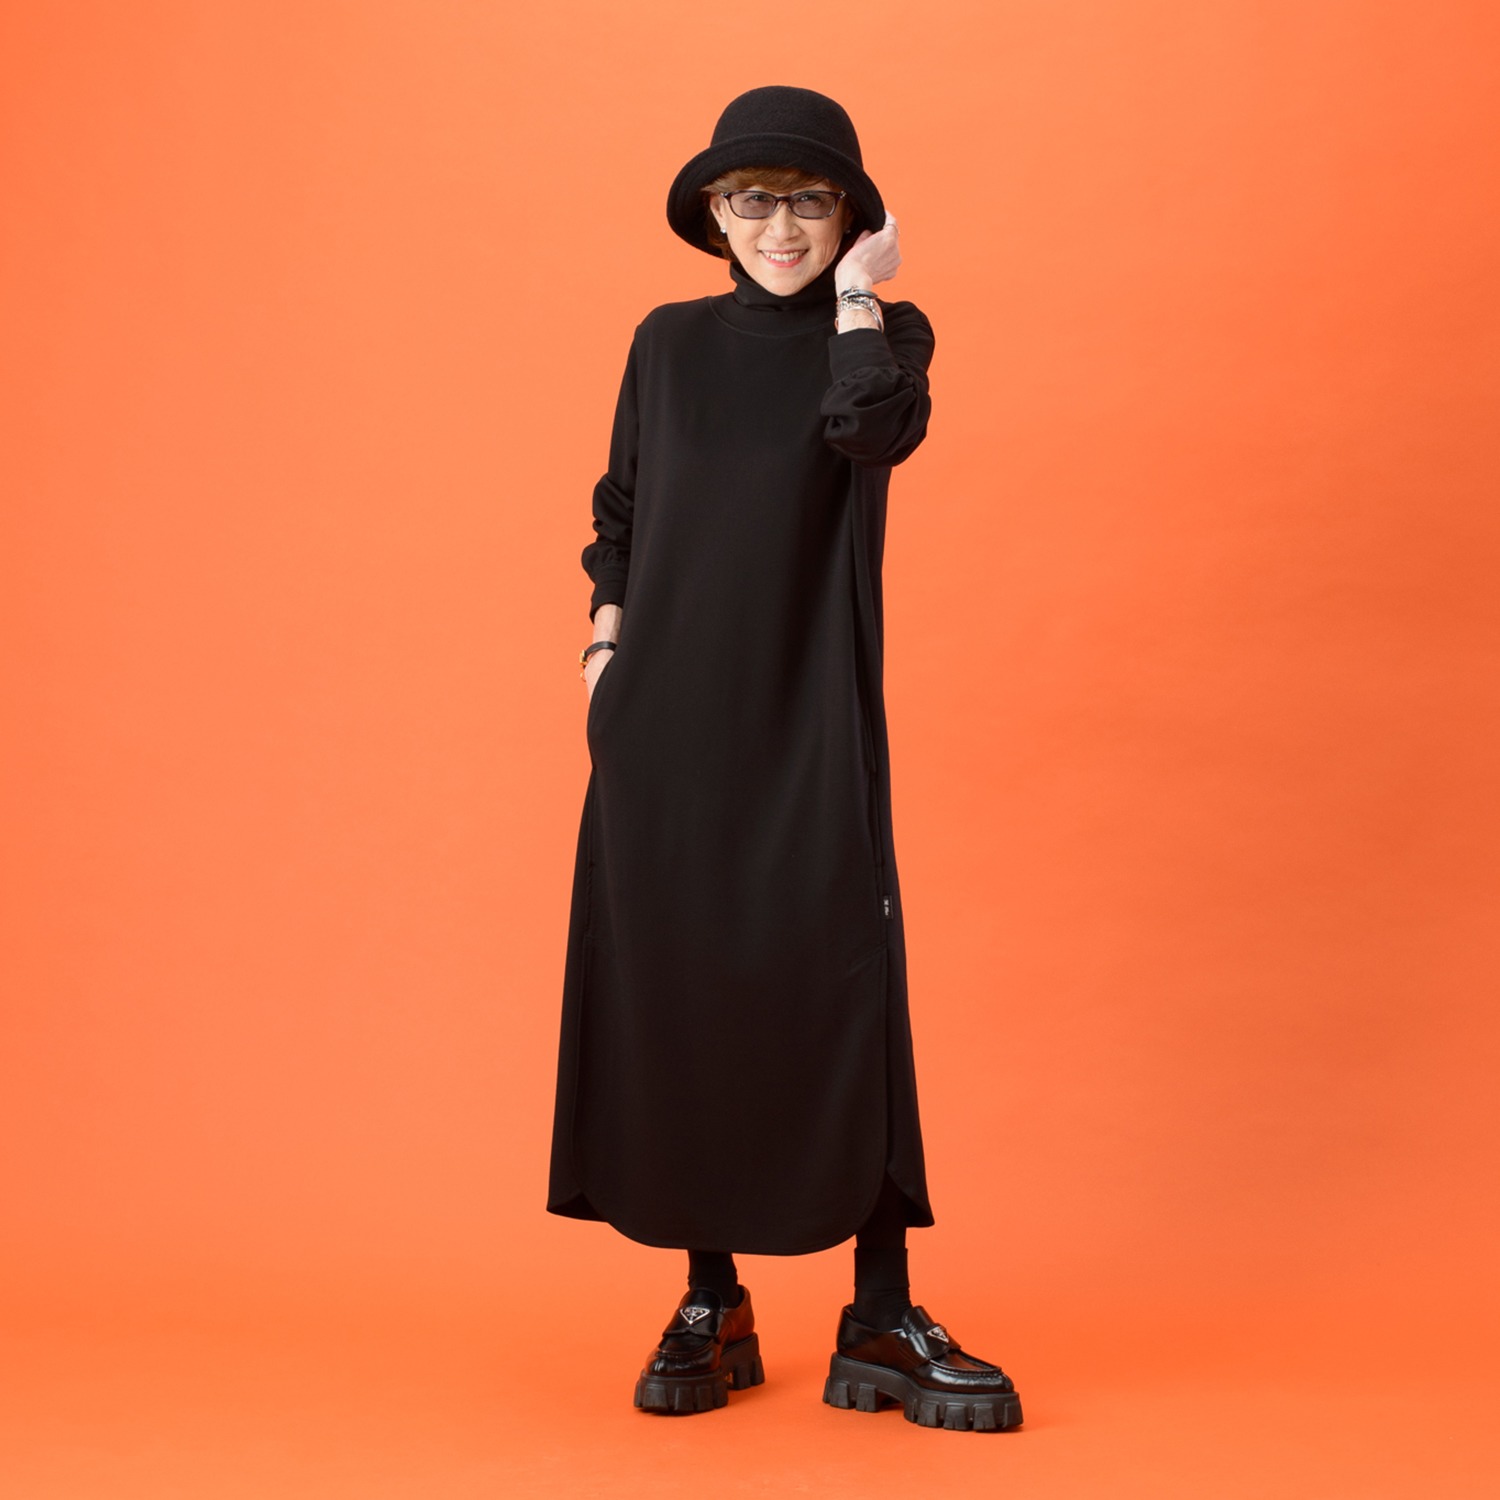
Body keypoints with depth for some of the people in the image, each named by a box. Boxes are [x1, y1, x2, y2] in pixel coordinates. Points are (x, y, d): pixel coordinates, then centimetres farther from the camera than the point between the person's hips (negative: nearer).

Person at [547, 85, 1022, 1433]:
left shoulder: (883, 333, 6)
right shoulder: (669, 342, 13)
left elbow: (874, 430, -17)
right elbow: (620, 513, 15)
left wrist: (856, 294, -5)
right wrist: (606, 641, 2)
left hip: (808, 716, -2)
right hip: (667, 713, 3)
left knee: (842, 984, -6)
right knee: (674, 989, 2)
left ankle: (882, 1324, 5)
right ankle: (711, 1305, 16)